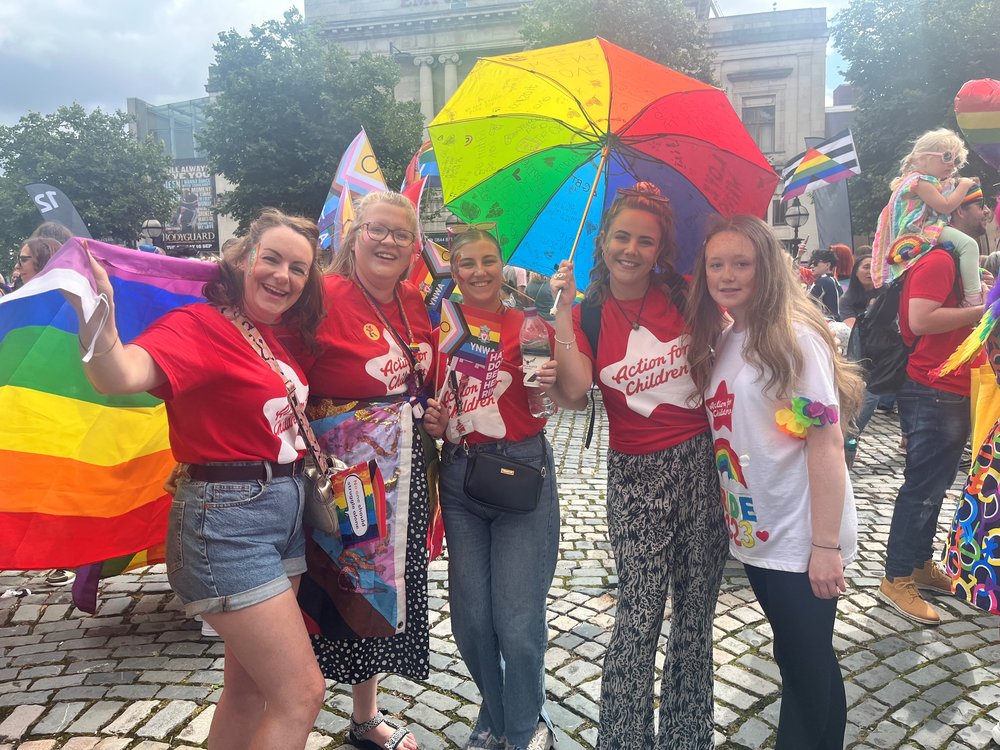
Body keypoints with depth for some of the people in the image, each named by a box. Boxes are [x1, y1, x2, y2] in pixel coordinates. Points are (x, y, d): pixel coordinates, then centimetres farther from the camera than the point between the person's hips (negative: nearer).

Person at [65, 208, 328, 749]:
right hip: (228, 519, -8)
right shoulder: (198, 325, -16)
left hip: (288, 511, 8)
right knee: (301, 693, -2)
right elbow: (122, 376, -35)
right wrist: (98, 317, -54)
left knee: (250, 687, 20)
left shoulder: (280, 337, 7)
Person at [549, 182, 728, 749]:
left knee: (697, 611, 10)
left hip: (704, 463, 2)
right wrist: (563, 308, -16)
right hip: (638, 475, -1)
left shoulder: (684, 297, 3)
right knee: (640, 617, -4)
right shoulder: (588, 316, 2)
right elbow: (575, 390, -15)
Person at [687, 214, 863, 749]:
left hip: (799, 541, -7)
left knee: (808, 664, 8)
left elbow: (826, 443, -19)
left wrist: (826, 545, -20)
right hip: (752, 533, 7)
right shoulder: (720, 341, 6)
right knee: (795, 659, 22)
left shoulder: (793, 338, -15)